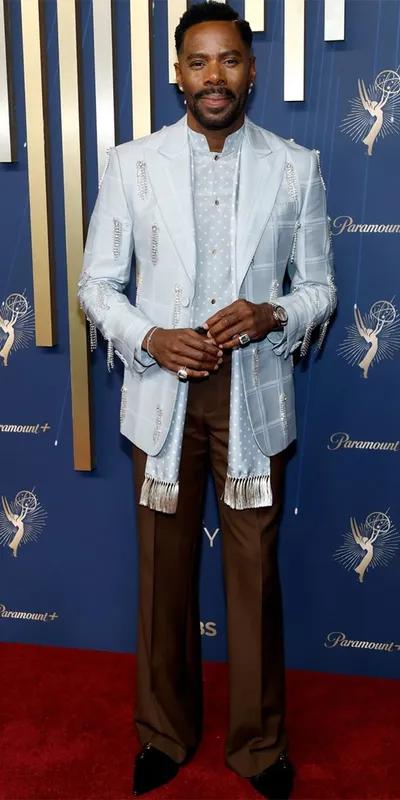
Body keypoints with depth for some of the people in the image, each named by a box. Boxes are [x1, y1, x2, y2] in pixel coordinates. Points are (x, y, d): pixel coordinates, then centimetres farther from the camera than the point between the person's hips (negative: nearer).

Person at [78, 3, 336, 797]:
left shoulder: (295, 167, 1)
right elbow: (97, 283, 3)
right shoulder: (131, 164, 1)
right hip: (162, 394, 1)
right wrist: (148, 339, -16)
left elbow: (319, 287, 5)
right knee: (165, 573, 12)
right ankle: (165, 732, 34)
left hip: (255, 397, 0)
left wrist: (271, 316, -16)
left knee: (255, 574, 9)